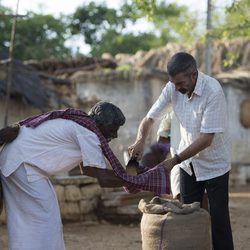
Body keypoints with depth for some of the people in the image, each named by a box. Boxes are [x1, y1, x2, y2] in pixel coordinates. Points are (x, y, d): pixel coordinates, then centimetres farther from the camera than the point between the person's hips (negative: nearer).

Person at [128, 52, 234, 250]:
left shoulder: (213, 91, -27)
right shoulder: (173, 88, -10)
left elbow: (206, 139, -27)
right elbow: (150, 118, -3)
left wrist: (175, 160, -28)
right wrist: (140, 140, -24)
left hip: (214, 164, -5)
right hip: (189, 163, 5)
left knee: (218, 218, -2)